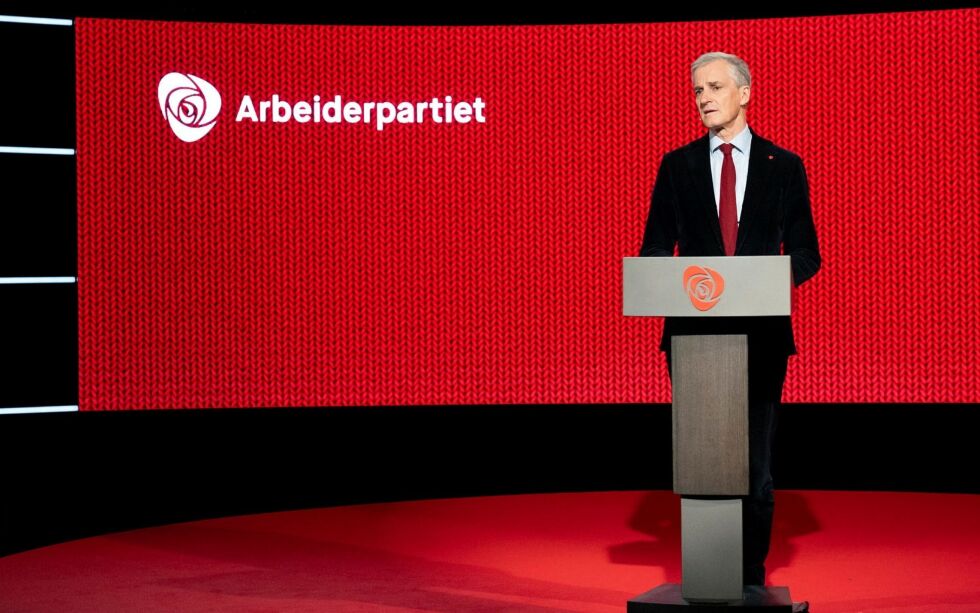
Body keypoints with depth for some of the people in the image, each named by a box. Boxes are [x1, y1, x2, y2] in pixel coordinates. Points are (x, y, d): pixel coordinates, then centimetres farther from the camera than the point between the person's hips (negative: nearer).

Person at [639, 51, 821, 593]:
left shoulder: (783, 166, 5)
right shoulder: (677, 165, 9)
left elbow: (806, 254, 5)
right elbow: (654, 252, 7)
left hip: (761, 333, -1)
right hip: (693, 330, 1)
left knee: (755, 462, 3)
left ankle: (752, 582, 11)